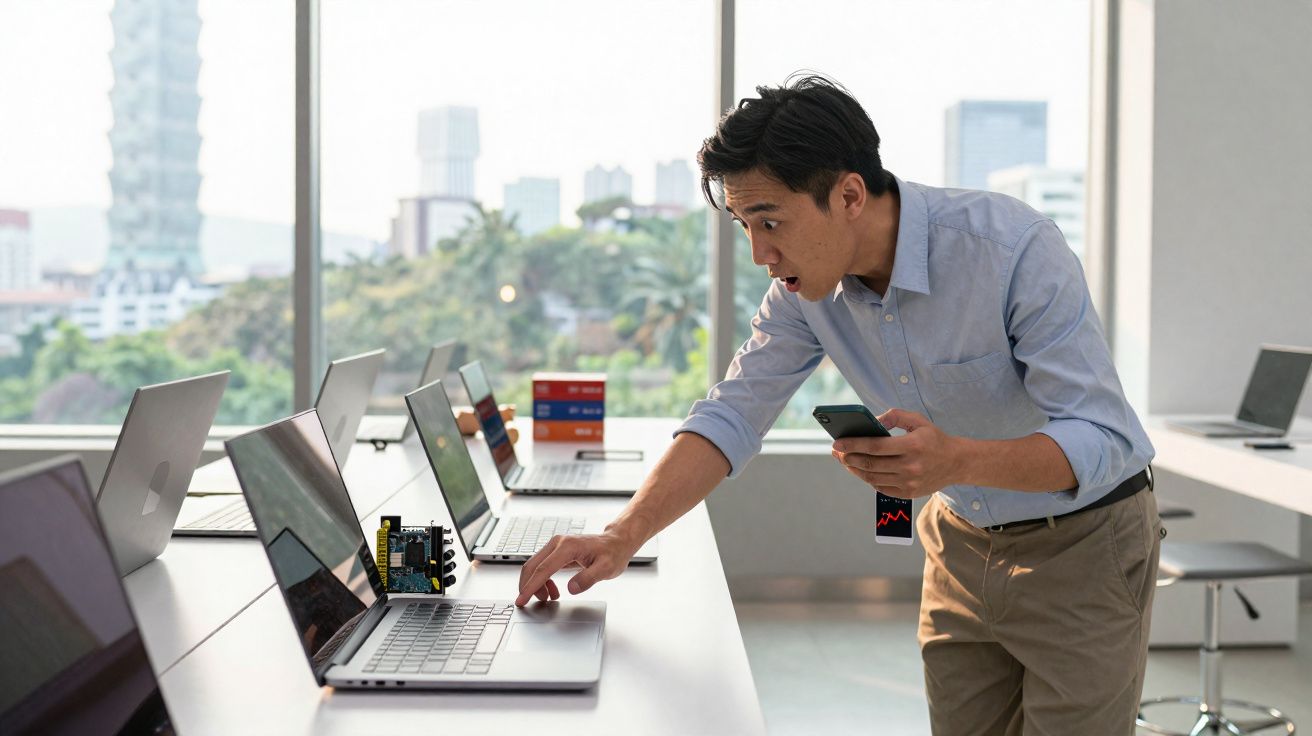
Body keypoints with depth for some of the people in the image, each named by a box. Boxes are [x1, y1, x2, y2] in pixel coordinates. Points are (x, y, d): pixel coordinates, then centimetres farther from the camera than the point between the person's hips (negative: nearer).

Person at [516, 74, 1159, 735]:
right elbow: (732, 416, -8)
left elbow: (1102, 440, -30)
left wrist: (954, 461, -47)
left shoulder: (1015, 248, -30)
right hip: (962, 541, 5)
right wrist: (622, 536, -20)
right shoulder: (806, 284, -11)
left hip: (1081, 542, -5)